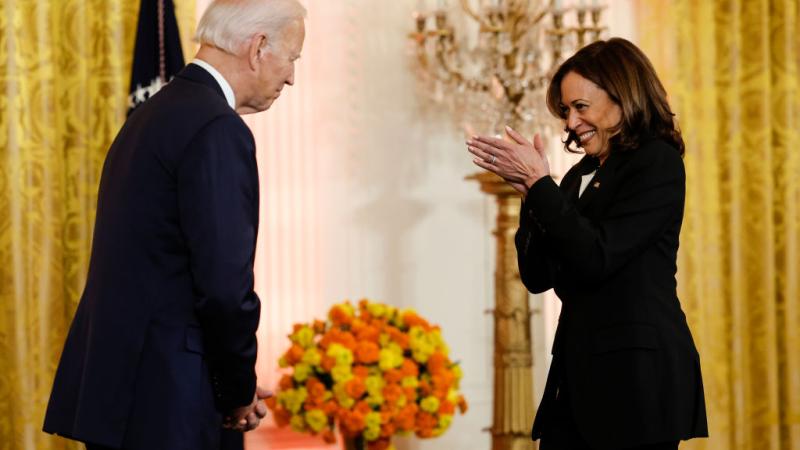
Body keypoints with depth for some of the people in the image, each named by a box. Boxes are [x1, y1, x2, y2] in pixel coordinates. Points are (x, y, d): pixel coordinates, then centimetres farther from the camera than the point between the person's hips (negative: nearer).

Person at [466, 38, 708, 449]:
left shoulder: (657, 163, -6)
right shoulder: (582, 174, 15)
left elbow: (596, 258, -16)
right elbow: (539, 276, 11)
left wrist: (539, 182, -11)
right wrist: (529, 190, 0)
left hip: (636, 372, -7)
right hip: (579, 371, 7)